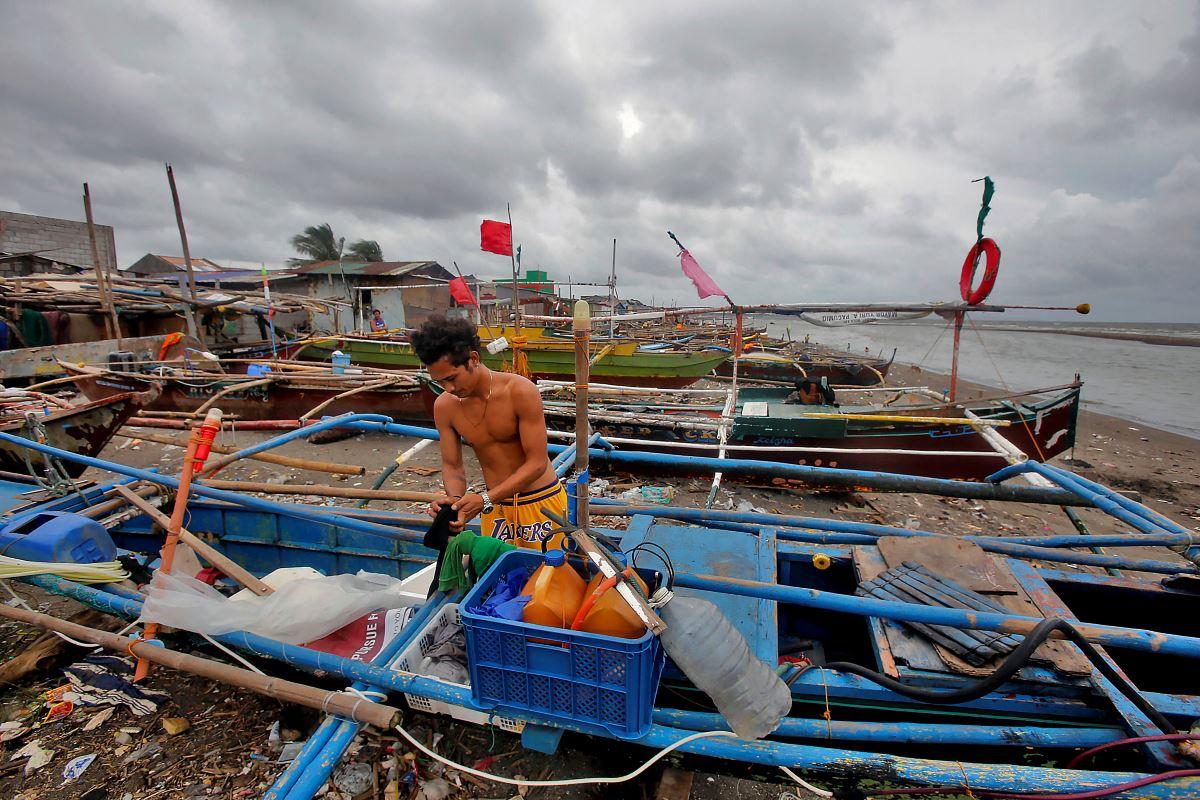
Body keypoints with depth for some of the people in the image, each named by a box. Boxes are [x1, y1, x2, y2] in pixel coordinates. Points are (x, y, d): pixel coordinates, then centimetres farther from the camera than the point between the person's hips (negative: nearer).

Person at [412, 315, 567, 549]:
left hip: (540, 502, -3)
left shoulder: (520, 391, -22)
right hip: (495, 506, 4)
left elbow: (537, 463, -20)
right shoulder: (444, 406, -7)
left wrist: (485, 498, -26)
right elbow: (452, 466, 0)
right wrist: (455, 498, -22)